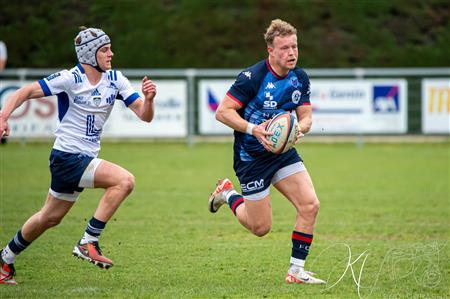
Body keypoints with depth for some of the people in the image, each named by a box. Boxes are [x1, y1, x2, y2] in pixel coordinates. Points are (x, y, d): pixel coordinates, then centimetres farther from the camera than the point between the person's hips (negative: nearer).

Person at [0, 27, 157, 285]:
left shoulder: (115, 79, 2)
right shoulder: (70, 79, -14)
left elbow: (145, 116, 0)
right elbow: (25, 92, -12)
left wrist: (149, 99, -22)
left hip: (85, 159, 7)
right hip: (67, 157, -7)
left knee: (50, 217, 19)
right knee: (125, 180, -24)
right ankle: (88, 243, -18)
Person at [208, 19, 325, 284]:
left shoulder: (300, 78, -1)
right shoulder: (253, 77, -20)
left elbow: (306, 117, 6)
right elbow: (222, 112, -18)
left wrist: (299, 128, -18)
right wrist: (253, 128, -31)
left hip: (283, 151, 6)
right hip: (251, 158, -6)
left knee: (310, 205, -12)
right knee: (261, 228, 1)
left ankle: (296, 271, 0)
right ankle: (228, 194, 31)